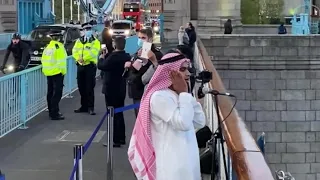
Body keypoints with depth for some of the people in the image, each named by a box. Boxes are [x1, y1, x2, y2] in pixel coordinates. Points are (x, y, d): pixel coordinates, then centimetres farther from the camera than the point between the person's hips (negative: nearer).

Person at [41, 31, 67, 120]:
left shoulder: (47, 47, 11)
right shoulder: (59, 46, -12)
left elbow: (43, 59, 14)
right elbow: (61, 60, -16)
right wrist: (63, 71, -8)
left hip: (48, 73, 8)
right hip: (57, 72, -8)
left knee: (50, 92, 15)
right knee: (57, 93, -7)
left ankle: (51, 111, 23)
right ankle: (54, 114, -9)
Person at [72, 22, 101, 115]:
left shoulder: (95, 41, 0)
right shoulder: (79, 41, 13)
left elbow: (93, 53, -15)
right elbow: (75, 51, 2)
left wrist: (83, 58, -22)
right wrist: (78, 58, -17)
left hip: (90, 66, -5)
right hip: (80, 66, 5)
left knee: (90, 88, -5)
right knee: (81, 87, 8)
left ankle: (90, 107, 0)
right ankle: (84, 106, 19)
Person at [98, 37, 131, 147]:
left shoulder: (113, 57, -23)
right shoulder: (127, 57, 3)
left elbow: (101, 66, -18)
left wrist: (102, 57, 2)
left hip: (111, 89, -8)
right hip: (121, 89, 8)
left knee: (113, 115, -2)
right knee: (119, 114, 17)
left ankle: (115, 140, 0)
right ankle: (121, 138, 24)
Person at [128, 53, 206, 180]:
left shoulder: (177, 95, 14)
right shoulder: (160, 96, -14)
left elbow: (200, 122, 9)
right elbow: (184, 123, -24)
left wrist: (185, 94, 2)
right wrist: (184, 93, -12)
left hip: (186, 160, 9)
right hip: (173, 163, -9)